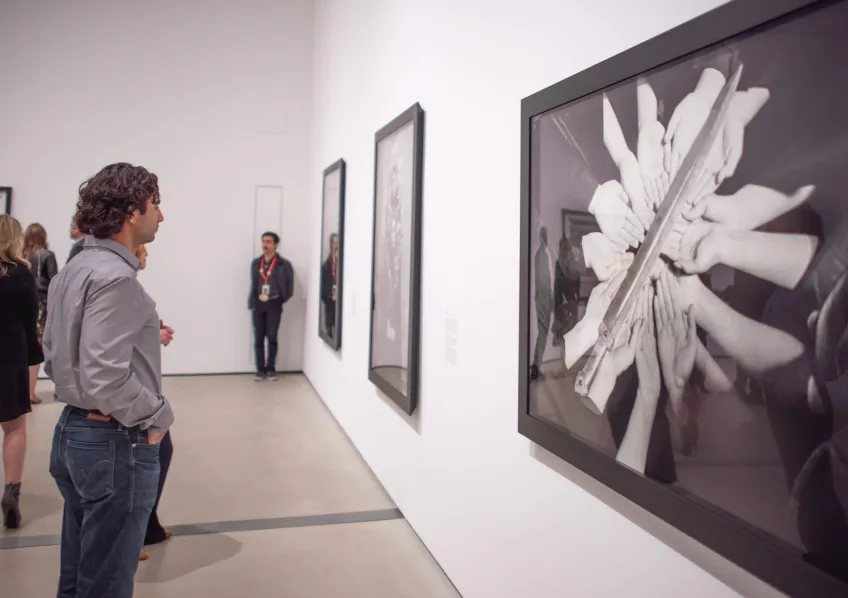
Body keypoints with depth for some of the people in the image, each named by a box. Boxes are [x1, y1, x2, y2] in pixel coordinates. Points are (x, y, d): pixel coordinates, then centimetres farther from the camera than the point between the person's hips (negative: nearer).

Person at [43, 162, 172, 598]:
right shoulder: (115, 276, -21)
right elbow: (106, 379, -28)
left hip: (73, 430, 9)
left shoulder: (73, 270, 9)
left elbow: (53, 357, 15)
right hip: (115, 442, -9)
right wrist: (159, 416, -14)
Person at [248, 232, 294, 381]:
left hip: (274, 305, -4)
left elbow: (289, 286, -1)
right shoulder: (256, 263, 10)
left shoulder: (283, 264, -4)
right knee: (259, 338, 4)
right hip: (258, 304, 4)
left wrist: (281, 300, 1)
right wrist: (252, 301, 8)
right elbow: (253, 284, 15)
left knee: (271, 336, -3)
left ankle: (271, 369, 8)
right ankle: (260, 370, 9)